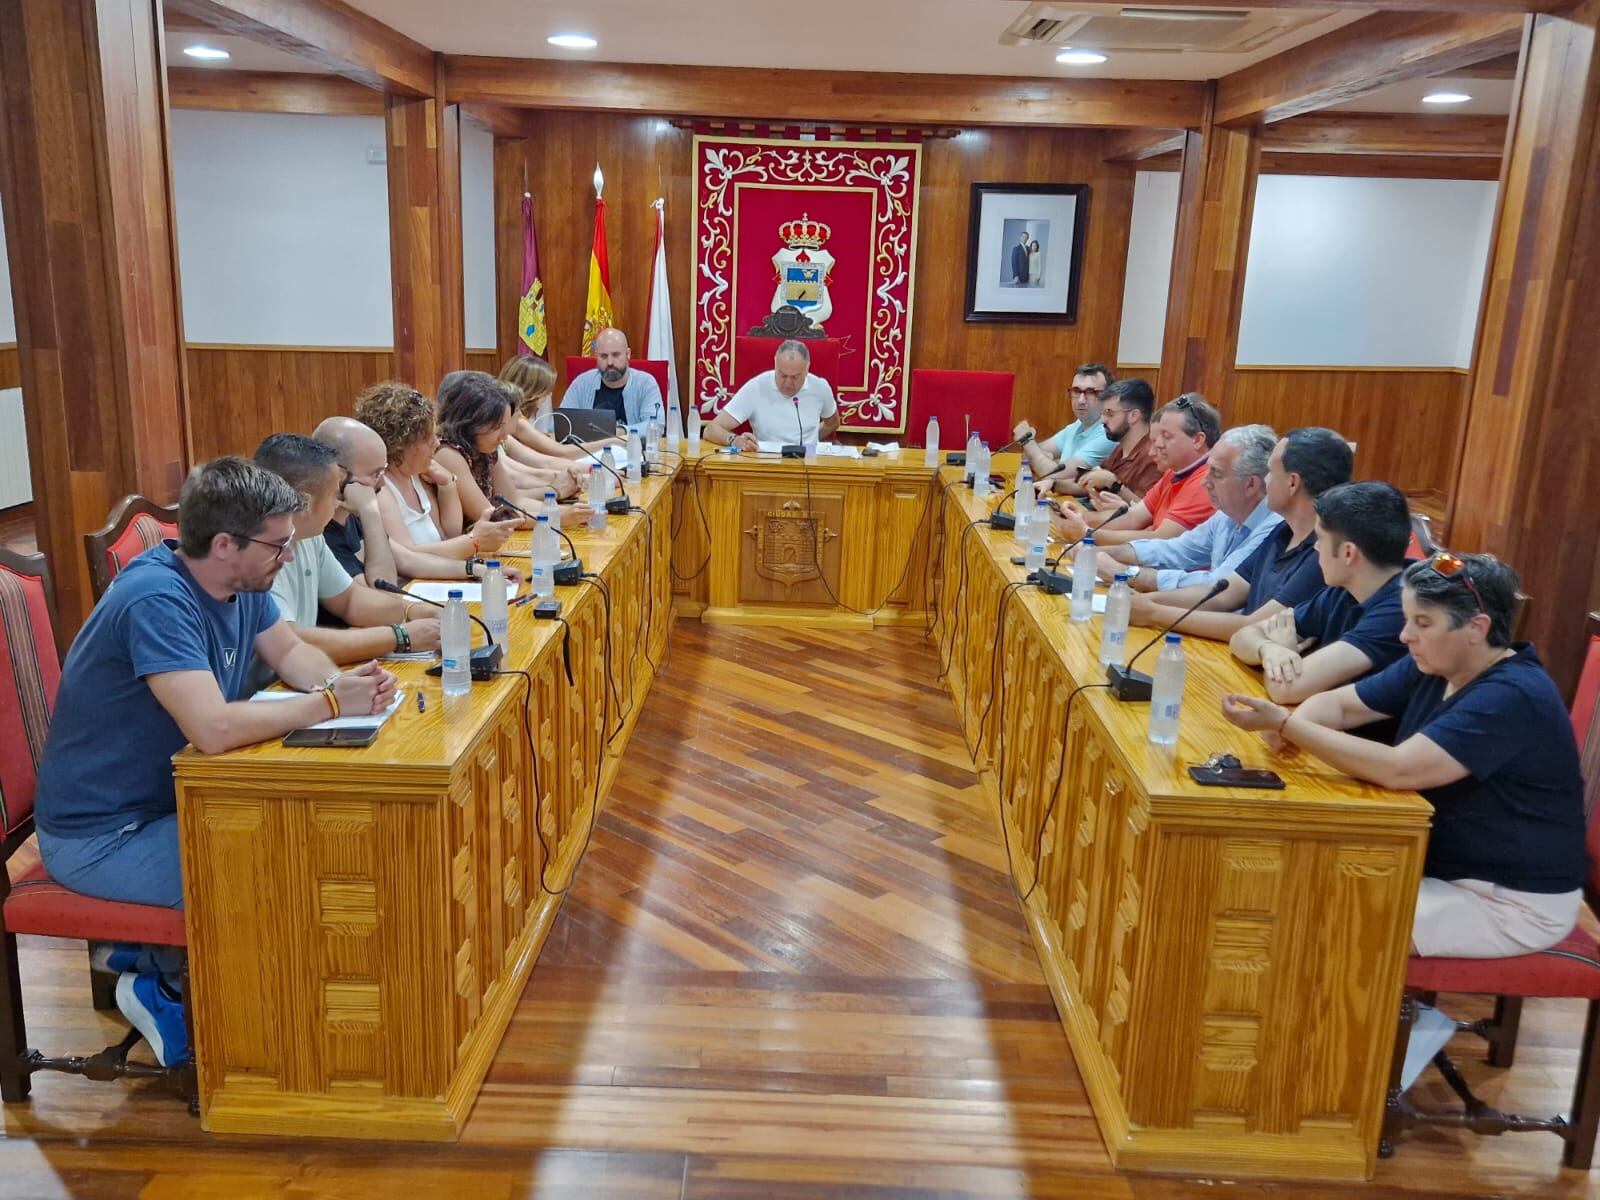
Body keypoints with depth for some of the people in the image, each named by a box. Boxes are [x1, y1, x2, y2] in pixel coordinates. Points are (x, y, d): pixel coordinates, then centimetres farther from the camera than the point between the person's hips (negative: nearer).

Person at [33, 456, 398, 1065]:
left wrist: (342, 682, -12)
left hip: (166, 801, 9)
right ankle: (155, 983, 8)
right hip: (98, 837, -9)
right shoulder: (157, 599, -29)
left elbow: (290, 651, 10)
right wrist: (329, 703, -27)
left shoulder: (239, 582, -2)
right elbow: (215, 729, -38)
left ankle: (147, 955, 16)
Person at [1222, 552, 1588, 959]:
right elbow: (1338, 703, 5)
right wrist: (1291, 724, -20)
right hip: (1444, 865, 8)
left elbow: (1398, 770, -36)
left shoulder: (1513, 697, -26)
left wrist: (1285, 723, -35)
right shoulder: (1430, 667, 1)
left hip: (1514, 900, -8)